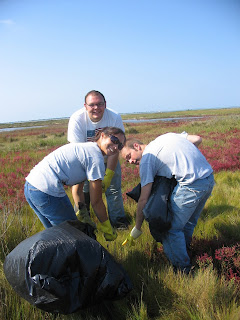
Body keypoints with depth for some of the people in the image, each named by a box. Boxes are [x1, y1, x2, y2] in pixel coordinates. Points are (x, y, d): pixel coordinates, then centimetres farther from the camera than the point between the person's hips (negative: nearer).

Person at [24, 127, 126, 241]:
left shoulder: (85, 148, 18)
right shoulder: (96, 157, -9)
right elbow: (96, 202, -6)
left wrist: (83, 214, 18)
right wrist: (108, 229, 6)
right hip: (47, 192, -10)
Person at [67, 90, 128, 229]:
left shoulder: (115, 118, -24)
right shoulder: (77, 119, -26)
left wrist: (108, 176, -27)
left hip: (109, 159, 1)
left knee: (114, 189, 1)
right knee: (83, 189, -5)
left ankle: (118, 219, 19)